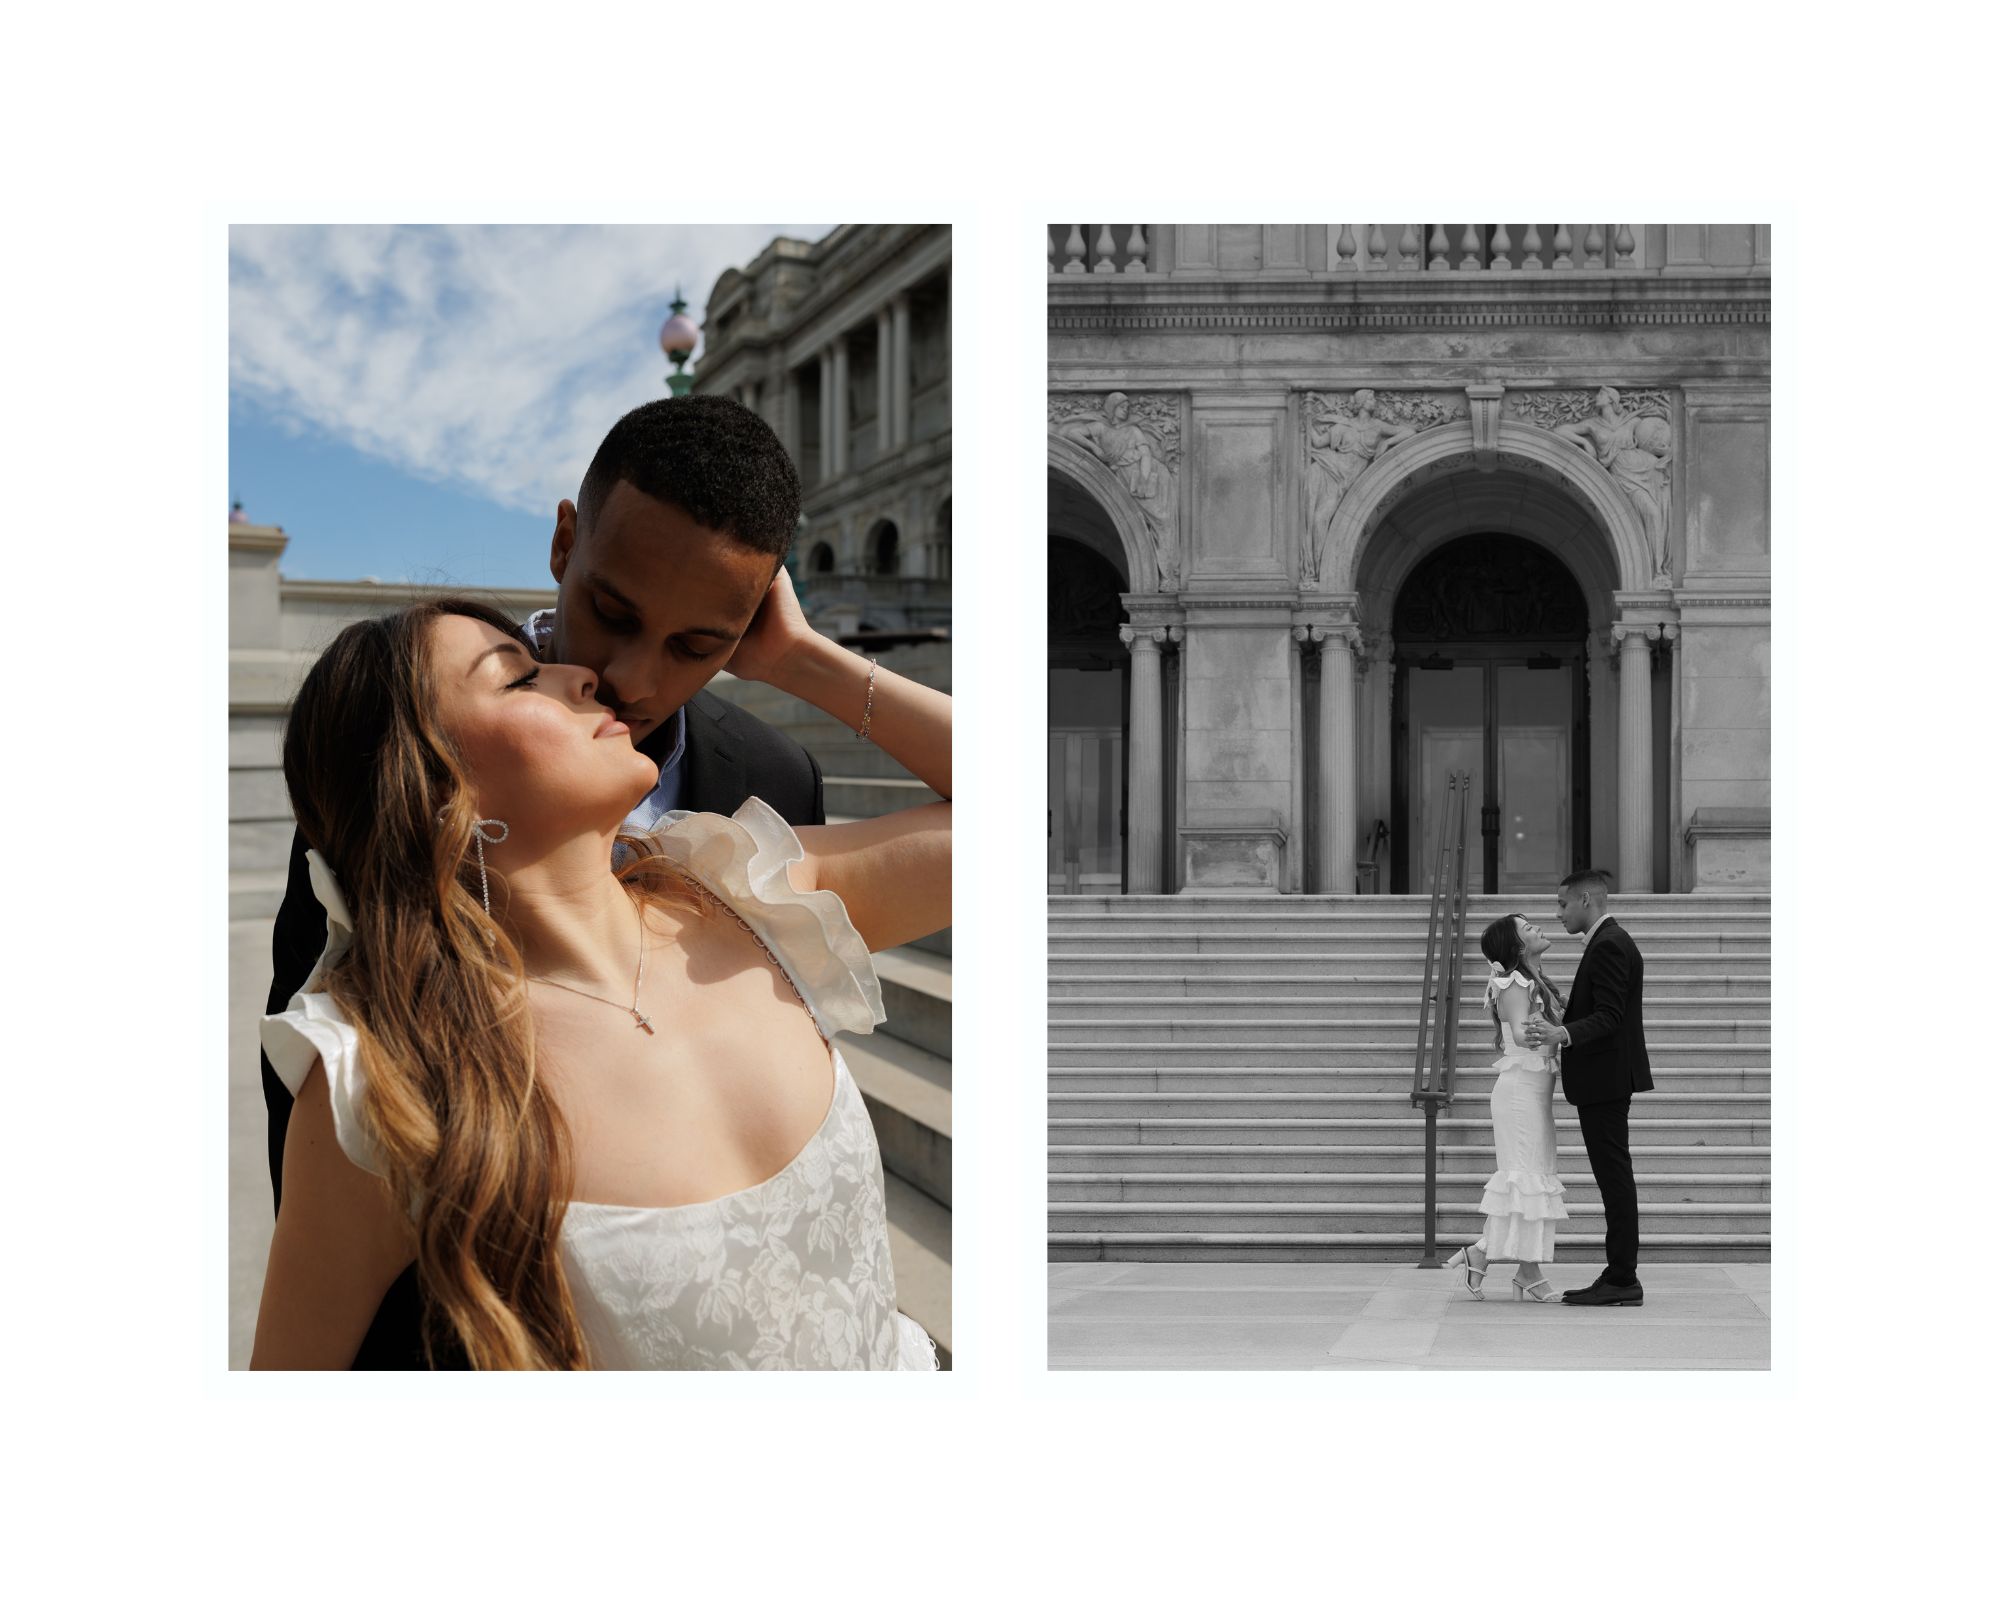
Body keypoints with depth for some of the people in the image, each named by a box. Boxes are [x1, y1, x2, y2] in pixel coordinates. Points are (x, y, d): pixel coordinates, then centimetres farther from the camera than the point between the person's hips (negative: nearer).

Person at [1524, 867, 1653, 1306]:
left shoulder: (1608, 945, -15)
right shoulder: (1610, 941, 18)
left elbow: (1608, 1018, -22)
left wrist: (1562, 1034, -34)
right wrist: (1556, 1031, 24)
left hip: (1605, 1079, -11)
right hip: (1606, 1080, 11)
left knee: (1615, 1176, -8)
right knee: (1614, 1178, 11)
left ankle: (1622, 1280, -7)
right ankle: (1620, 1277, 14)